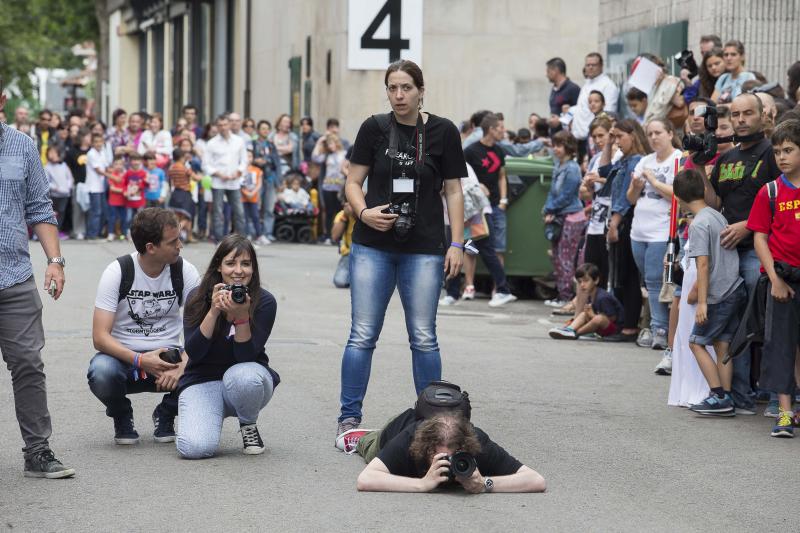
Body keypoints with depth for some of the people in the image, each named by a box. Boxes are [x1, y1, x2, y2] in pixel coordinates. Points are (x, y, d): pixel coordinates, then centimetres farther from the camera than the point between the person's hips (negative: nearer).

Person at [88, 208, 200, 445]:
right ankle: (122, 417, 0)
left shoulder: (184, 271, -5)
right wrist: (140, 361, -31)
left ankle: (166, 414, 4)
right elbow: (100, 337, -16)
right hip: (123, 356, -2)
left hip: (168, 356, 2)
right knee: (101, 372, -37)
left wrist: (181, 365, -28)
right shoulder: (117, 272, -12)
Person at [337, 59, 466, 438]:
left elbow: (453, 191, 4)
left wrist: (456, 243, -2)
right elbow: (353, 182, 6)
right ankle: (349, 418, 6)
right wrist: (364, 212, -13)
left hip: (424, 249, 0)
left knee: (424, 337, 4)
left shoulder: (442, 132, 1)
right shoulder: (374, 128, 2)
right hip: (373, 246, 1)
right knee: (362, 335, 0)